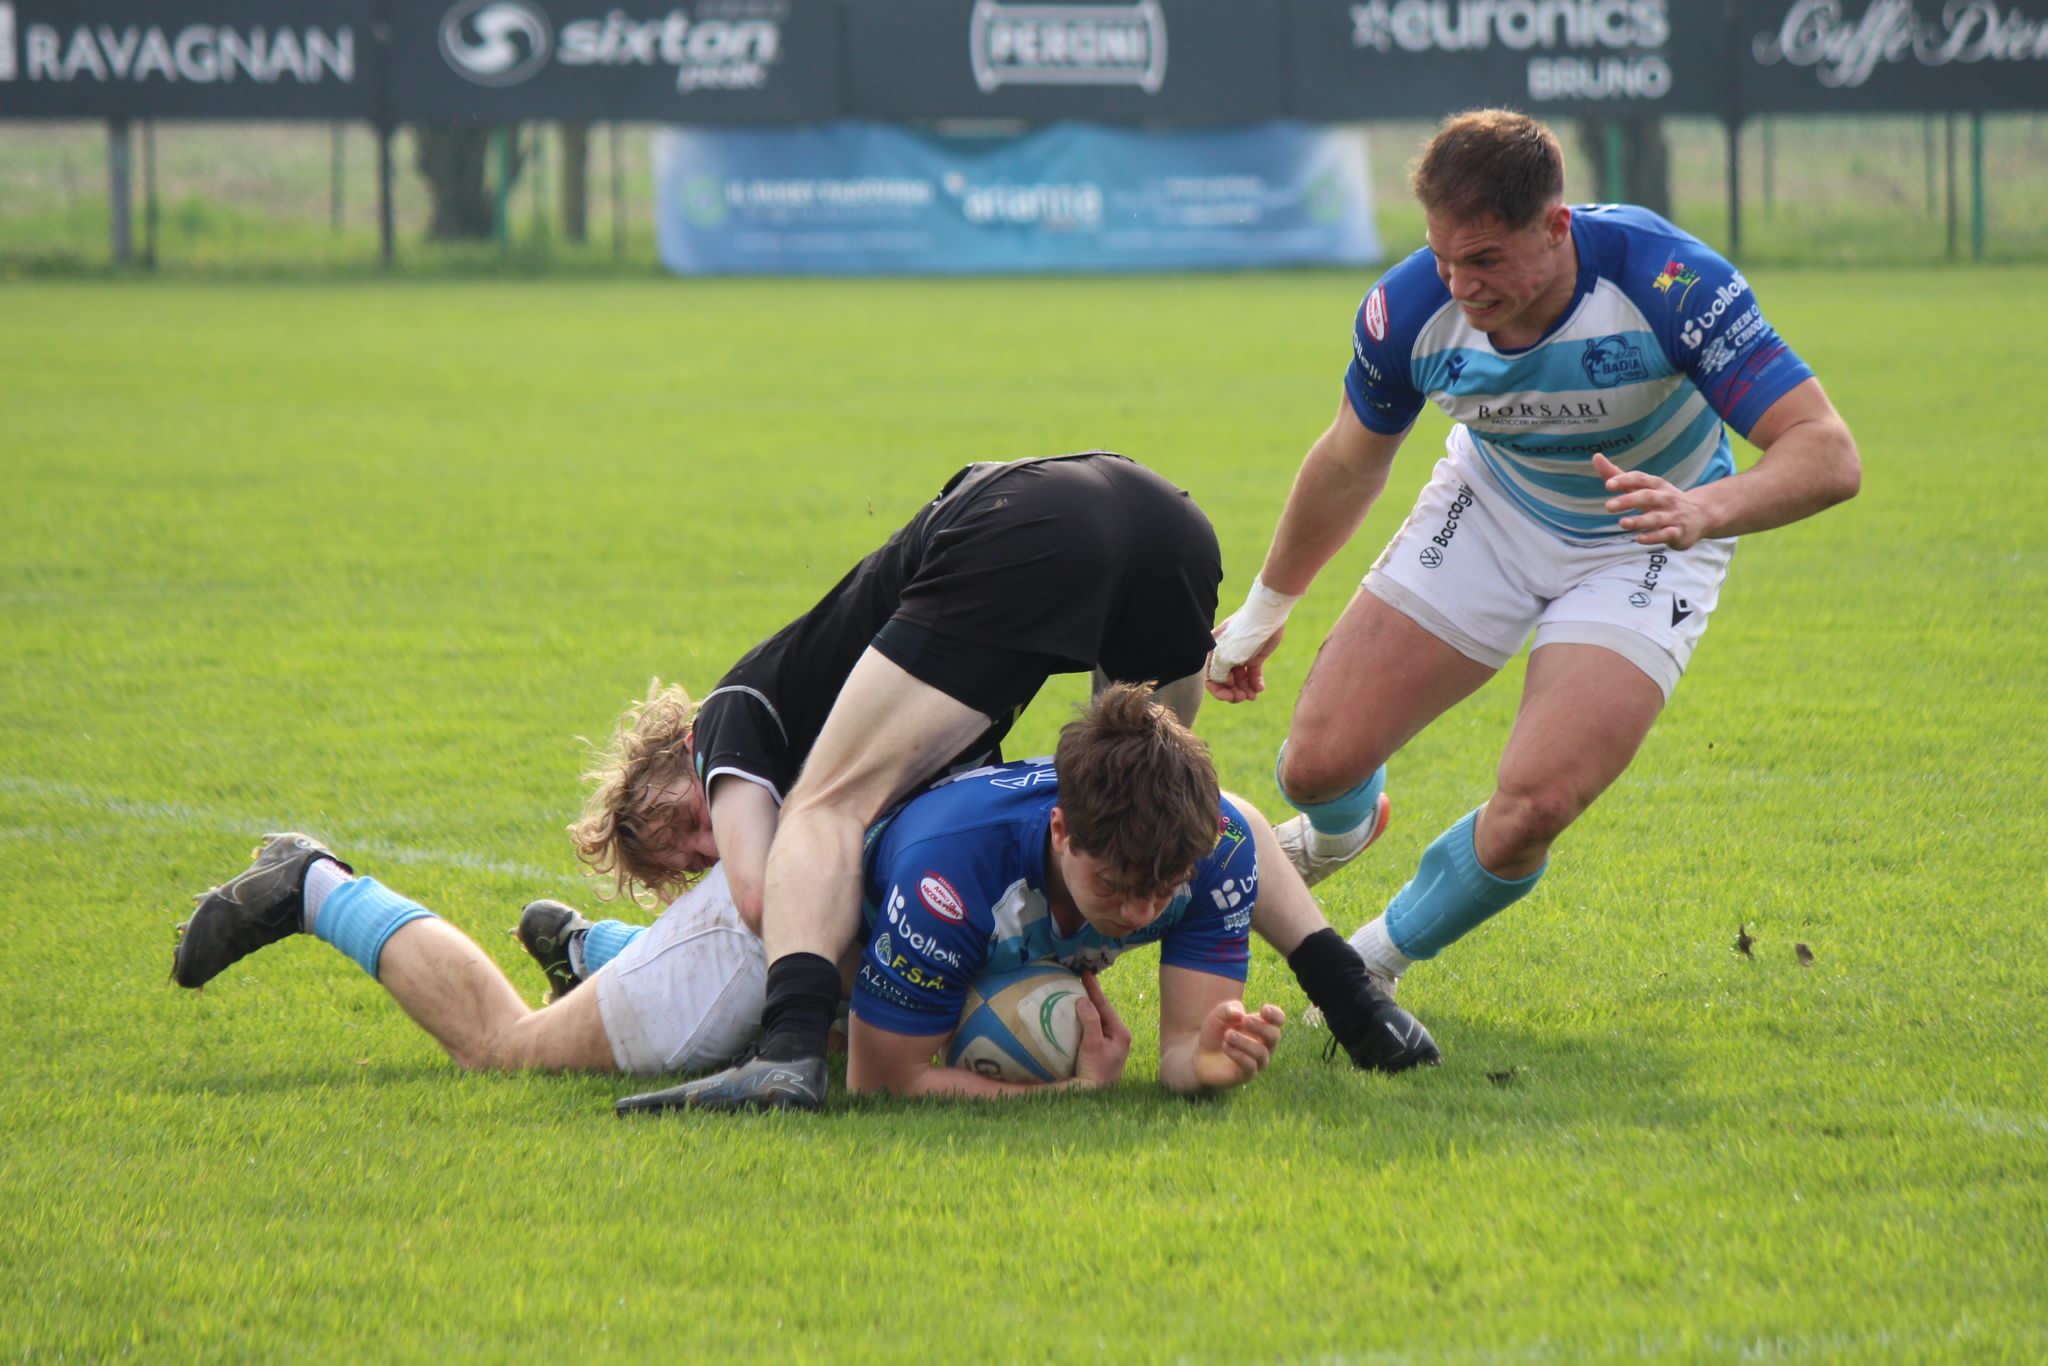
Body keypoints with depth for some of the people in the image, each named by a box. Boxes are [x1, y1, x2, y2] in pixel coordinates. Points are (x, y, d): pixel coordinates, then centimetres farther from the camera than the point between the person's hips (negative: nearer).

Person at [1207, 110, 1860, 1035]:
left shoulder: (1666, 281, -35)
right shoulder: (1410, 308, -23)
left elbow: (1826, 453, -36)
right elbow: (1349, 463, 0)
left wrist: (1706, 510, -55)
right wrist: (1265, 610, 12)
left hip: (1642, 543, -3)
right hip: (1492, 510, 3)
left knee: (1529, 814, -23)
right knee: (1319, 763, -6)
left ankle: (1381, 955, 10)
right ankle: (1340, 829, 36)